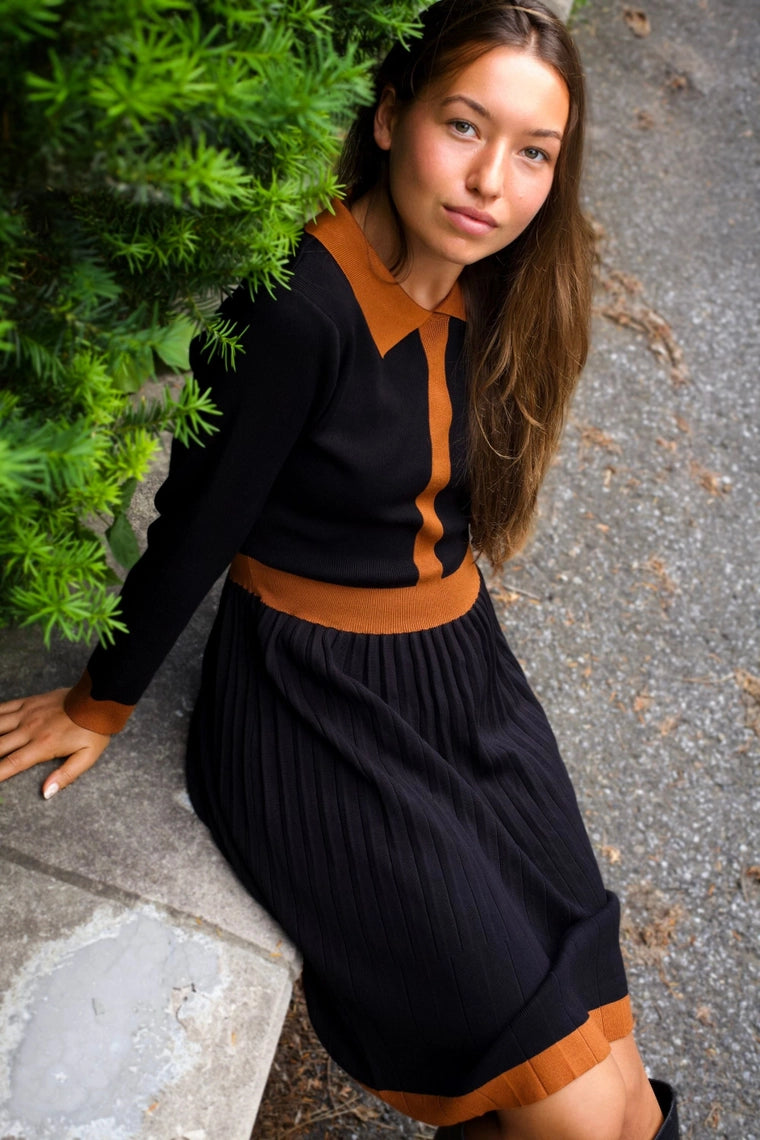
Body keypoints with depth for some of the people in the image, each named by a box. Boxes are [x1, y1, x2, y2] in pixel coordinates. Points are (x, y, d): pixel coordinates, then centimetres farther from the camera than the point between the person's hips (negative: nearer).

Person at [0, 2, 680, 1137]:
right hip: (318, 712, -6)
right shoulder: (298, 307, -23)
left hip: (465, 677, 7)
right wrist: (102, 704, 3)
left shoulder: (495, 291, 0)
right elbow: (195, 529, -11)